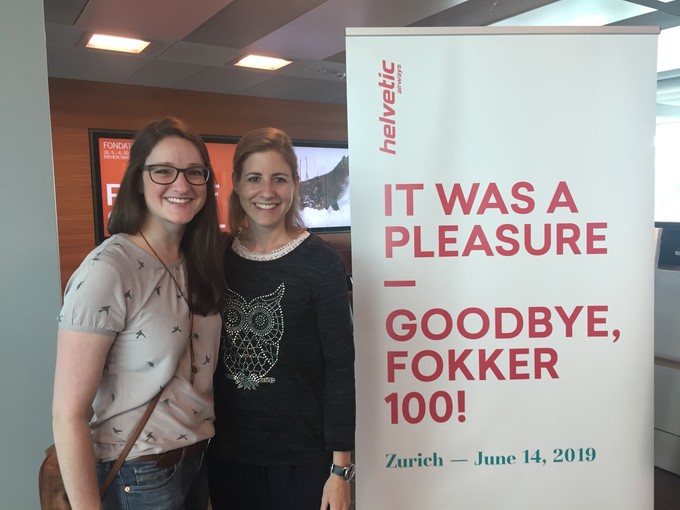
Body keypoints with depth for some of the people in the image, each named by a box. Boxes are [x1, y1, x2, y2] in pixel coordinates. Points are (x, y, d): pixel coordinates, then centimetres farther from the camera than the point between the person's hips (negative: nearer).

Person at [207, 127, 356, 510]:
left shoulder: (322, 262, -12)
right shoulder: (218, 257, 0)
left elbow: (340, 369, -11)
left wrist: (341, 466, -12)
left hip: (301, 456, -3)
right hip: (226, 453, 4)